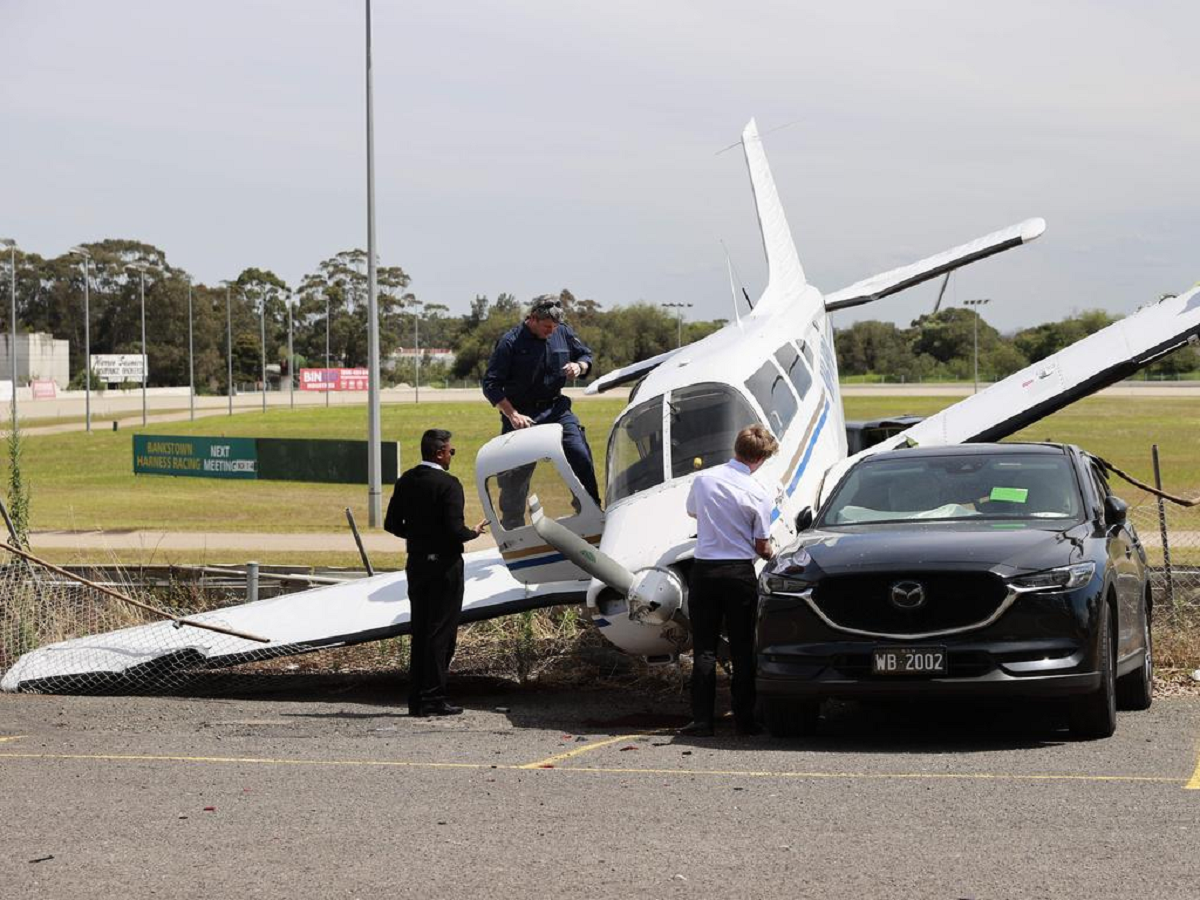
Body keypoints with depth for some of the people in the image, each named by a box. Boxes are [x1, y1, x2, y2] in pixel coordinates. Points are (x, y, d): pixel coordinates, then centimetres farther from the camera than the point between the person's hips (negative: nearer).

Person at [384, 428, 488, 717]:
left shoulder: (405, 481, 5)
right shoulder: (448, 484, -16)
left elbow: (391, 524, 9)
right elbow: (455, 530, -21)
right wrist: (474, 532, -2)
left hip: (416, 563, 7)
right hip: (444, 565, -7)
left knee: (420, 632, 13)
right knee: (441, 633, -2)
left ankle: (416, 698, 16)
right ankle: (433, 699, -2)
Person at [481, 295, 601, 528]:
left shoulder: (563, 333, 0)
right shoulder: (511, 342, -12)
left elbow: (586, 354, 18)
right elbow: (490, 384, -11)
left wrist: (579, 366, -8)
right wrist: (513, 415, -20)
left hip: (555, 408, 3)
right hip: (522, 414, -3)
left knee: (581, 456, -16)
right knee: (516, 476, 2)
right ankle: (512, 528, 17)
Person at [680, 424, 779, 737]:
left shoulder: (703, 480, -1)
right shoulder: (757, 493, -10)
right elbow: (762, 546, -3)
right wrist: (770, 555, 19)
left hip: (704, 570, 2)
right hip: (740, 573, -2)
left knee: (704, 648, 4)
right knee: (742, 649, 7)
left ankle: (702, 720, -1)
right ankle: (744, 719, 8)